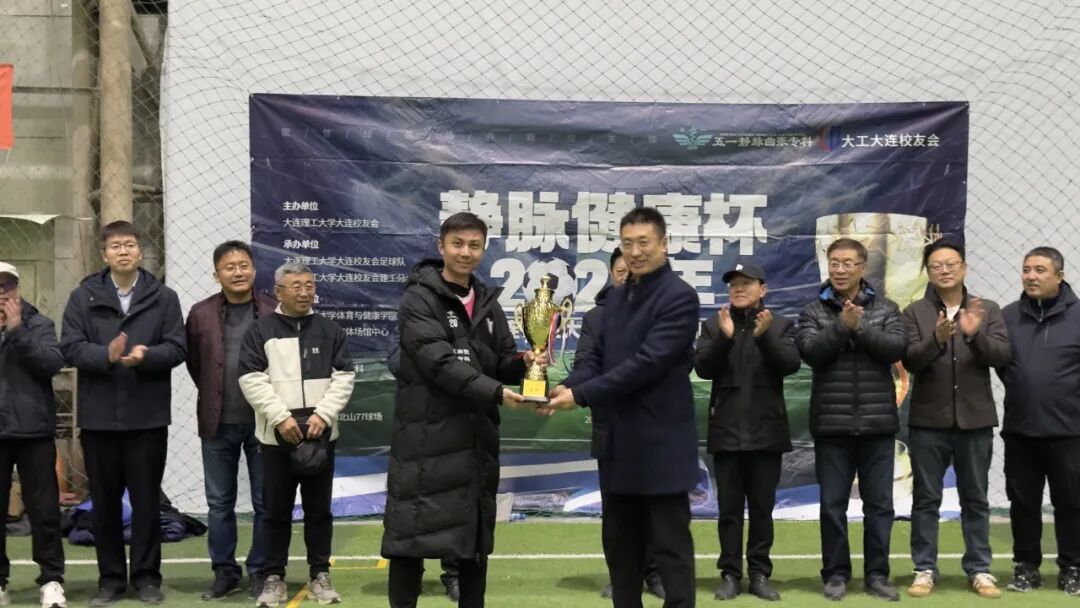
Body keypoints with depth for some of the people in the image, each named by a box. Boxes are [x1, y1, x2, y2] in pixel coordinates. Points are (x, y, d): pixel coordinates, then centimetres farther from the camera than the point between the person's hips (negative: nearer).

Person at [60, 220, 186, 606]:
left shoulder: (164, 297, 4)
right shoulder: (83, 297, 5)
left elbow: (177, 348, -2)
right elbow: (70, 348, -4)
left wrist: (146, 355, -21)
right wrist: (107, 355, -21)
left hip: (148, 416, -1)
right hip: (98, 416, 1)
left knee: (147, 499, 6)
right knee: (104, 501, 8)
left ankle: (146, 576, 17)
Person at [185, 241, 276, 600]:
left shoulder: (274, 313, -3)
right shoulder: (201, 314, 2)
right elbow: (193, 364, 13)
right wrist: (216, 398, 11)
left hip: (263, 421, -2)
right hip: (218, 423, 2)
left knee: (265, 502, 5)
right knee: (219, 503, 9)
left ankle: (260, 572, 16)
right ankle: (224, 572, 21)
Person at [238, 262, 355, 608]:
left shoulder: (330, 331, 8)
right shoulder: (261, 330, 1)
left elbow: (343, 377, 3)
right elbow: (252, 379, -6)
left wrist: (322, 415, -9)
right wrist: (281, 417, -14)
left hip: (320, 434, 2)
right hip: (276, 434, -2)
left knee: (319, 508, 8)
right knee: (276, 510, 5)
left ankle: (320, 575, 17)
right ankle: (274, 578, 14)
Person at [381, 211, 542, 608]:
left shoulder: (488, 303, 12)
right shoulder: (418, 299, -7)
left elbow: (501, 363, 13)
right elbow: (439, 362, -19)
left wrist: (522, 363, -10)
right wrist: (495, 392, -26)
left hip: (477, 439, 6)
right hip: (426, 438, -6)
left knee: (475, 538, 13)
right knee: (413, 535, -3)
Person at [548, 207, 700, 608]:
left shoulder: (680, 297, -12)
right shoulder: (617, 298, 14)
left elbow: (646, 363, -21)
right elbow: (597, 355, 13)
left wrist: (581, 395, -22)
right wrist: (569, 385, -8)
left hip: (661, 443, -8)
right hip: (618, 441, 8)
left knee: (670, 548, 0)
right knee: (620, 545, 15)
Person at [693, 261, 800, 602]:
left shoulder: (781, 326, 4)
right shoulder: (714, 326, 7)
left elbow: (791, 364, -10)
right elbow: (702, 367, -5)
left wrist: (765, 336, -23)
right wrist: (724, 337, -19)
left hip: (766, 430, 0)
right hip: (726, 430, 1)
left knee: (762, 507, 6)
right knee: (729, 508, 5)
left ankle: (760, 574, 13)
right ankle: (730, 574, 10)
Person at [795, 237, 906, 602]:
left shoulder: (886, 309, 6)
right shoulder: (813, 312, 4)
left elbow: (897, 347, -9)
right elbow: (810, 352, -11)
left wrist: (860, 327, -16)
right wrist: (841, 326, -19)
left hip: (878, 422, 1)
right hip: (831, 423, -1)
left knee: (879, 502, 6)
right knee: (833, 503, 6)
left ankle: (877, 574, 17)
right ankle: (836, 573, 16)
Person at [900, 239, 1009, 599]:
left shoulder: (988, 310, 5)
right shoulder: (914, 313, 1)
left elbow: (1002, 355, -6)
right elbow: (910, 360, -10)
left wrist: (976, 335, -24)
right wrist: (937, 339, -28)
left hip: (975, 420, 1)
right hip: (928, 421, -1)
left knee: (975, 499, 10)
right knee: (926, 499, 5)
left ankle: (980, 570, 19)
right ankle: (925, 570, 13)